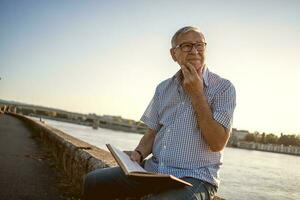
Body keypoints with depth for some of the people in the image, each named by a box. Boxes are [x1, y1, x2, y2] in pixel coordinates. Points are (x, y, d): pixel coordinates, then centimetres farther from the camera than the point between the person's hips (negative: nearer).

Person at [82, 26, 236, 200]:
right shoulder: (164, 88, 12)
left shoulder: (223, 87, -5)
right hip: (153, 169, 6)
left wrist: (197, 94, -15)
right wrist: (139, 153, -6)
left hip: (194, 178, -5)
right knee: (94, 181, -5)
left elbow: (217, 143, -14)